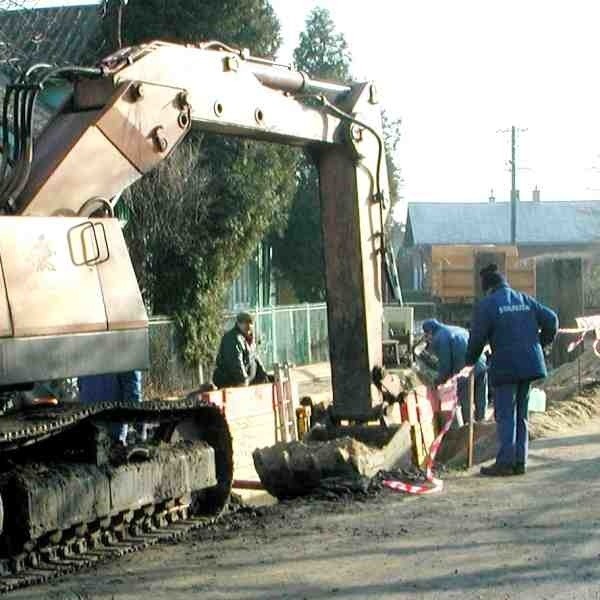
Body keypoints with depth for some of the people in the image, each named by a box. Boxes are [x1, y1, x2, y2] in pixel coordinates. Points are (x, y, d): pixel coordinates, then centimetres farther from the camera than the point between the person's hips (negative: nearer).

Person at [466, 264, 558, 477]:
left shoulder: (486, 305, -4)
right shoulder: (525, 300, 12)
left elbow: (478, 337, -8)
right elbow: (551, 319, 9)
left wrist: (470, 360, 8)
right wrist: (542, 343, 23)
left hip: (506, 366, -6)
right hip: (530, 363, 6)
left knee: (505, 415, -2)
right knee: (521, 415, 12)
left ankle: (505, 462, -6)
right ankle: (520, 462, 13)